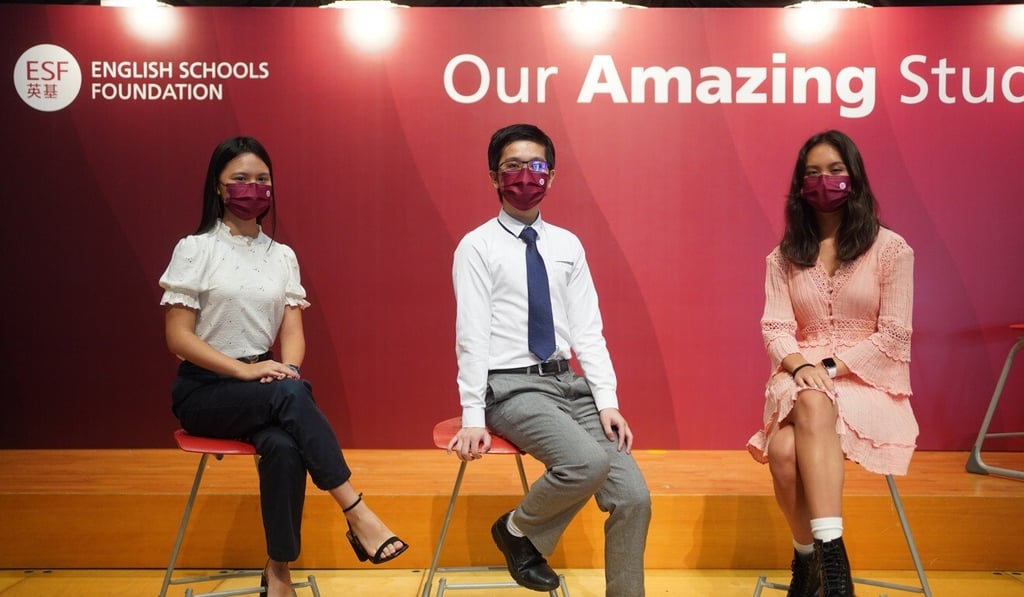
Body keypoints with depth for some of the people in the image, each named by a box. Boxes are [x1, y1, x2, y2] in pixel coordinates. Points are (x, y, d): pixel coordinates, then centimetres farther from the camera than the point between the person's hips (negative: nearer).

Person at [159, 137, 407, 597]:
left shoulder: (282, 256, 10)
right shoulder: (195, 249, -2)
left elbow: (293, 331, 4)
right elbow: (178, 338, -9)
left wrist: (286, 369, -19)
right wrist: (246, 371, -20)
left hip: (265, 392, 3)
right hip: (204, 390, -3)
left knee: (284, 447, -32)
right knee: (290, 394, -34)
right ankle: (357, 515, -30)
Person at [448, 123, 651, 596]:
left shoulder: (567, 245, 11)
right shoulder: (477, 247, -3)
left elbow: (588, 331, 7)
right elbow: (472, 337, -8)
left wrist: (608, 403, -2)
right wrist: (474, 419, -14)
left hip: (569, 382, 5)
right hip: (512, 388, -5)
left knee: (633, 497, -7)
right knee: (588, 460, -29)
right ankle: (519, 530, 1)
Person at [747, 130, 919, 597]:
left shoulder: (891, 248, 2)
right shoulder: (784, 257, 11)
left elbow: (894, 335, -3)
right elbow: (775, 329, 2)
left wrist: (831, 367, -15)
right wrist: (803, 367, -19)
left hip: (867, 380, -2)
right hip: (801, 378, 2)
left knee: (802, 427, -36)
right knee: (784, 452, -32)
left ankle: (814, 557, -26)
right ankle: (826, 559, -15)